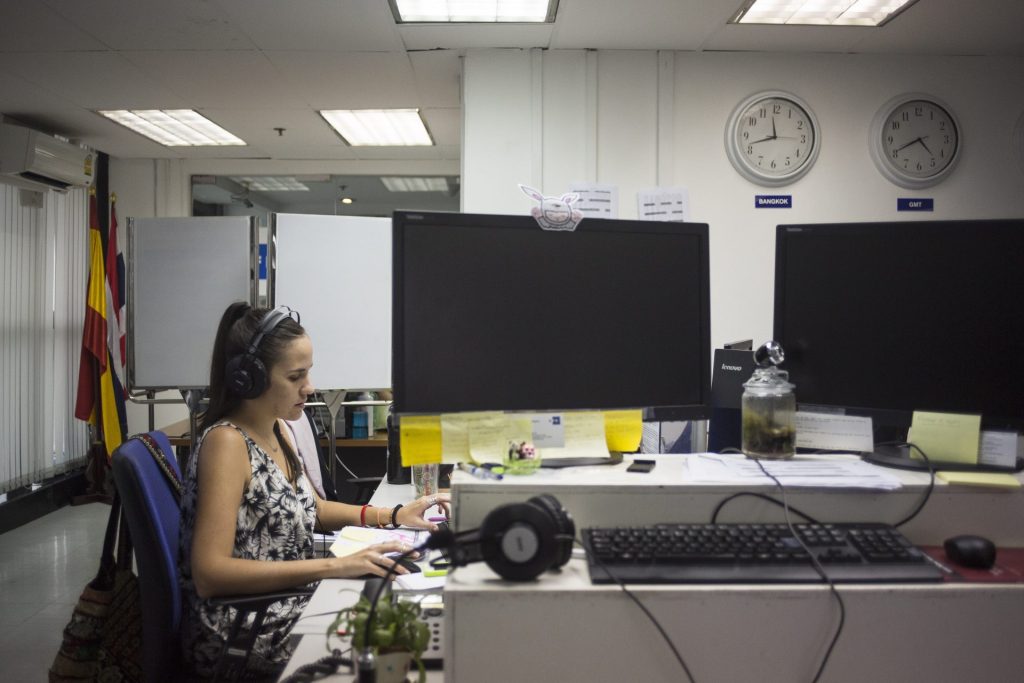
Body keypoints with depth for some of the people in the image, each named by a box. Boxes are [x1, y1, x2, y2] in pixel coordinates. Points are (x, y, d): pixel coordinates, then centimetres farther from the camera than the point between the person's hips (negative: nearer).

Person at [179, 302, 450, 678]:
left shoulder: (277, 430, 4)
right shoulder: (227, 442, -21)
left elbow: (310, 508, 19)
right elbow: (210, 573, -28)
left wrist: (393, 515, 5)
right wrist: (334, 566, -32)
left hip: (285, 604, 8)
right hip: (242, 636, -8)